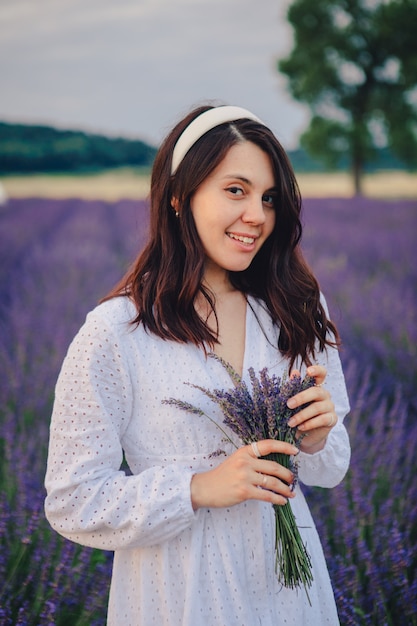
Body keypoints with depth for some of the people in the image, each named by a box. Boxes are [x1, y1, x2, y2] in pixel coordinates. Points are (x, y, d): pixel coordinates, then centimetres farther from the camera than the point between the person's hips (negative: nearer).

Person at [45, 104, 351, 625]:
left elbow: (330, 469, 6)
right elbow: (72, 504, -14)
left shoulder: (294, 313, -3)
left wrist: (318, 441, -16)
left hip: (288, 582, 4)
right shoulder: (115, 333, -16)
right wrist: (198, 489, -23)